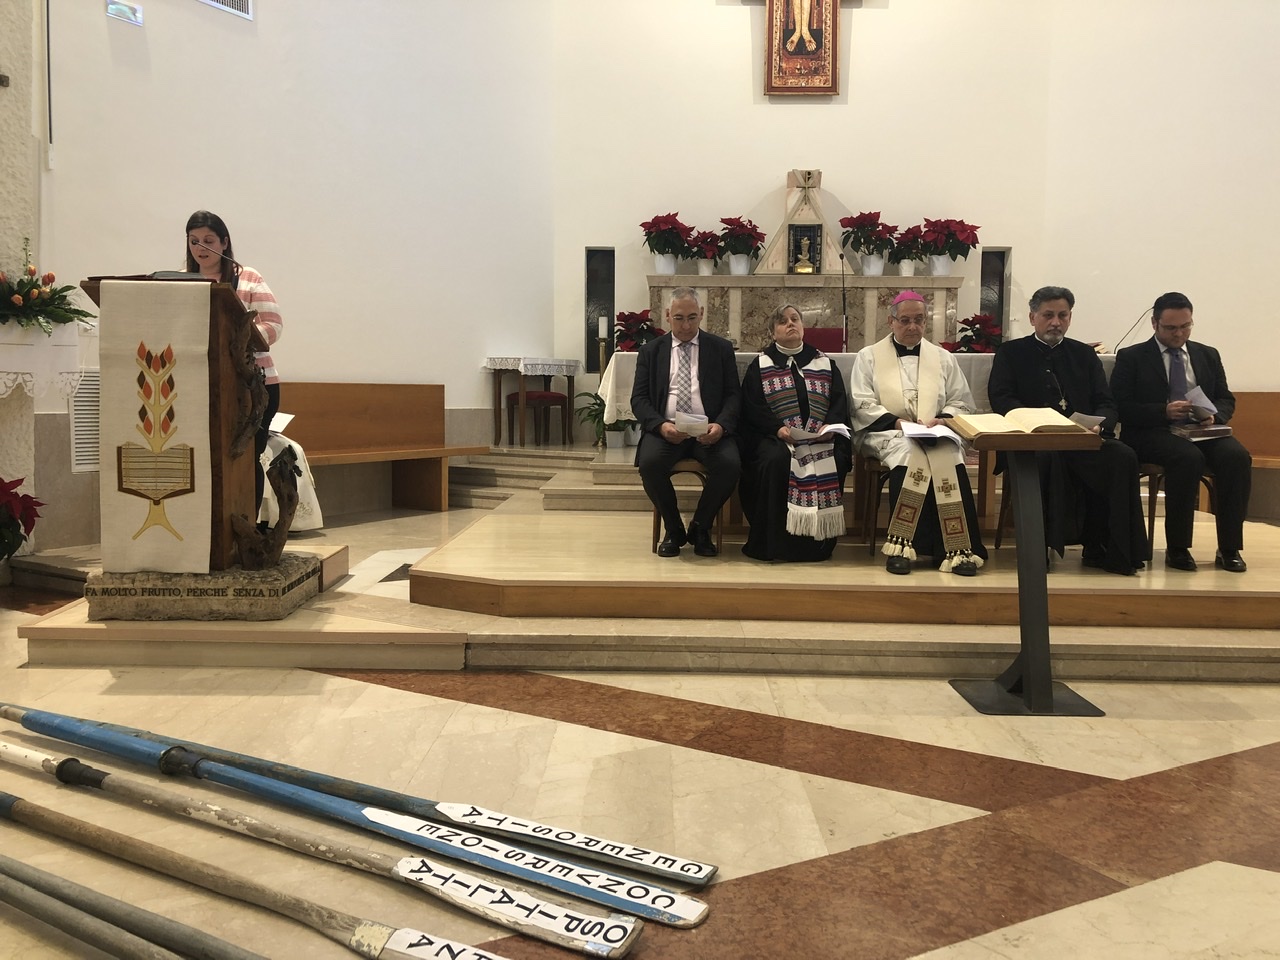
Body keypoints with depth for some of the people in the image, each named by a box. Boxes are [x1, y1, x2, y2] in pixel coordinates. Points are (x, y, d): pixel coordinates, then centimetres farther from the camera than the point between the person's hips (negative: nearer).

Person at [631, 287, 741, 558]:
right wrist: (660, 425, -16)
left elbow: (733, 394, 6)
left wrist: (720, 425, -15)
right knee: (649, 463, -31)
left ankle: (699, 528, -3)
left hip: (710, 430, 0)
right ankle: (674, 530, -5)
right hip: (665, 429, 0)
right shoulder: (650, 351, 13)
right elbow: (639, 398, 5)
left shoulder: (721, 348, 12)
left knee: (730, 464, -30)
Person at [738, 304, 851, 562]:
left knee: (834, 462, -29)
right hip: (774, 437, -2)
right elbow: (751, 406, 1)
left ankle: (818, 543, -16)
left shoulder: (825, 364, 18)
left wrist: (830, 427, -12)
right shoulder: (760, 365, 12)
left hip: (820, 438, 2)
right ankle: (772, 543, -24)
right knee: (776, 460, -34)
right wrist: (778, 427, -17)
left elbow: (839, 402, 10)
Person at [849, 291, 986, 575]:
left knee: (948, 456, -34)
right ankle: (910, 545, -35)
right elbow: (862, 404, 2)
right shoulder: (869, 356, 12)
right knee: (910, 452, -37)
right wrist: (896, 421, -14)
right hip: (888, 434, -2)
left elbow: (962, 402, 15)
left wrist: (943, 419, -7)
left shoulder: (943, 358, 20)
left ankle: (956, 548, -34)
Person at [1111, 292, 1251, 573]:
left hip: (1201, 431, 4)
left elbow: (1226, 399, 18)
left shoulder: (1208, 355, 21)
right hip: (1153, 434, -4)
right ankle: (1177, 548, -24)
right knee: (1189, 457, -35)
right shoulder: (1131, 358, 6)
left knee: (1238, 456, -27)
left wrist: (1214, 415, -6)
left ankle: (1229, 548, -20)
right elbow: (1121, 408, -4)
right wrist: (1164, 411, -18)